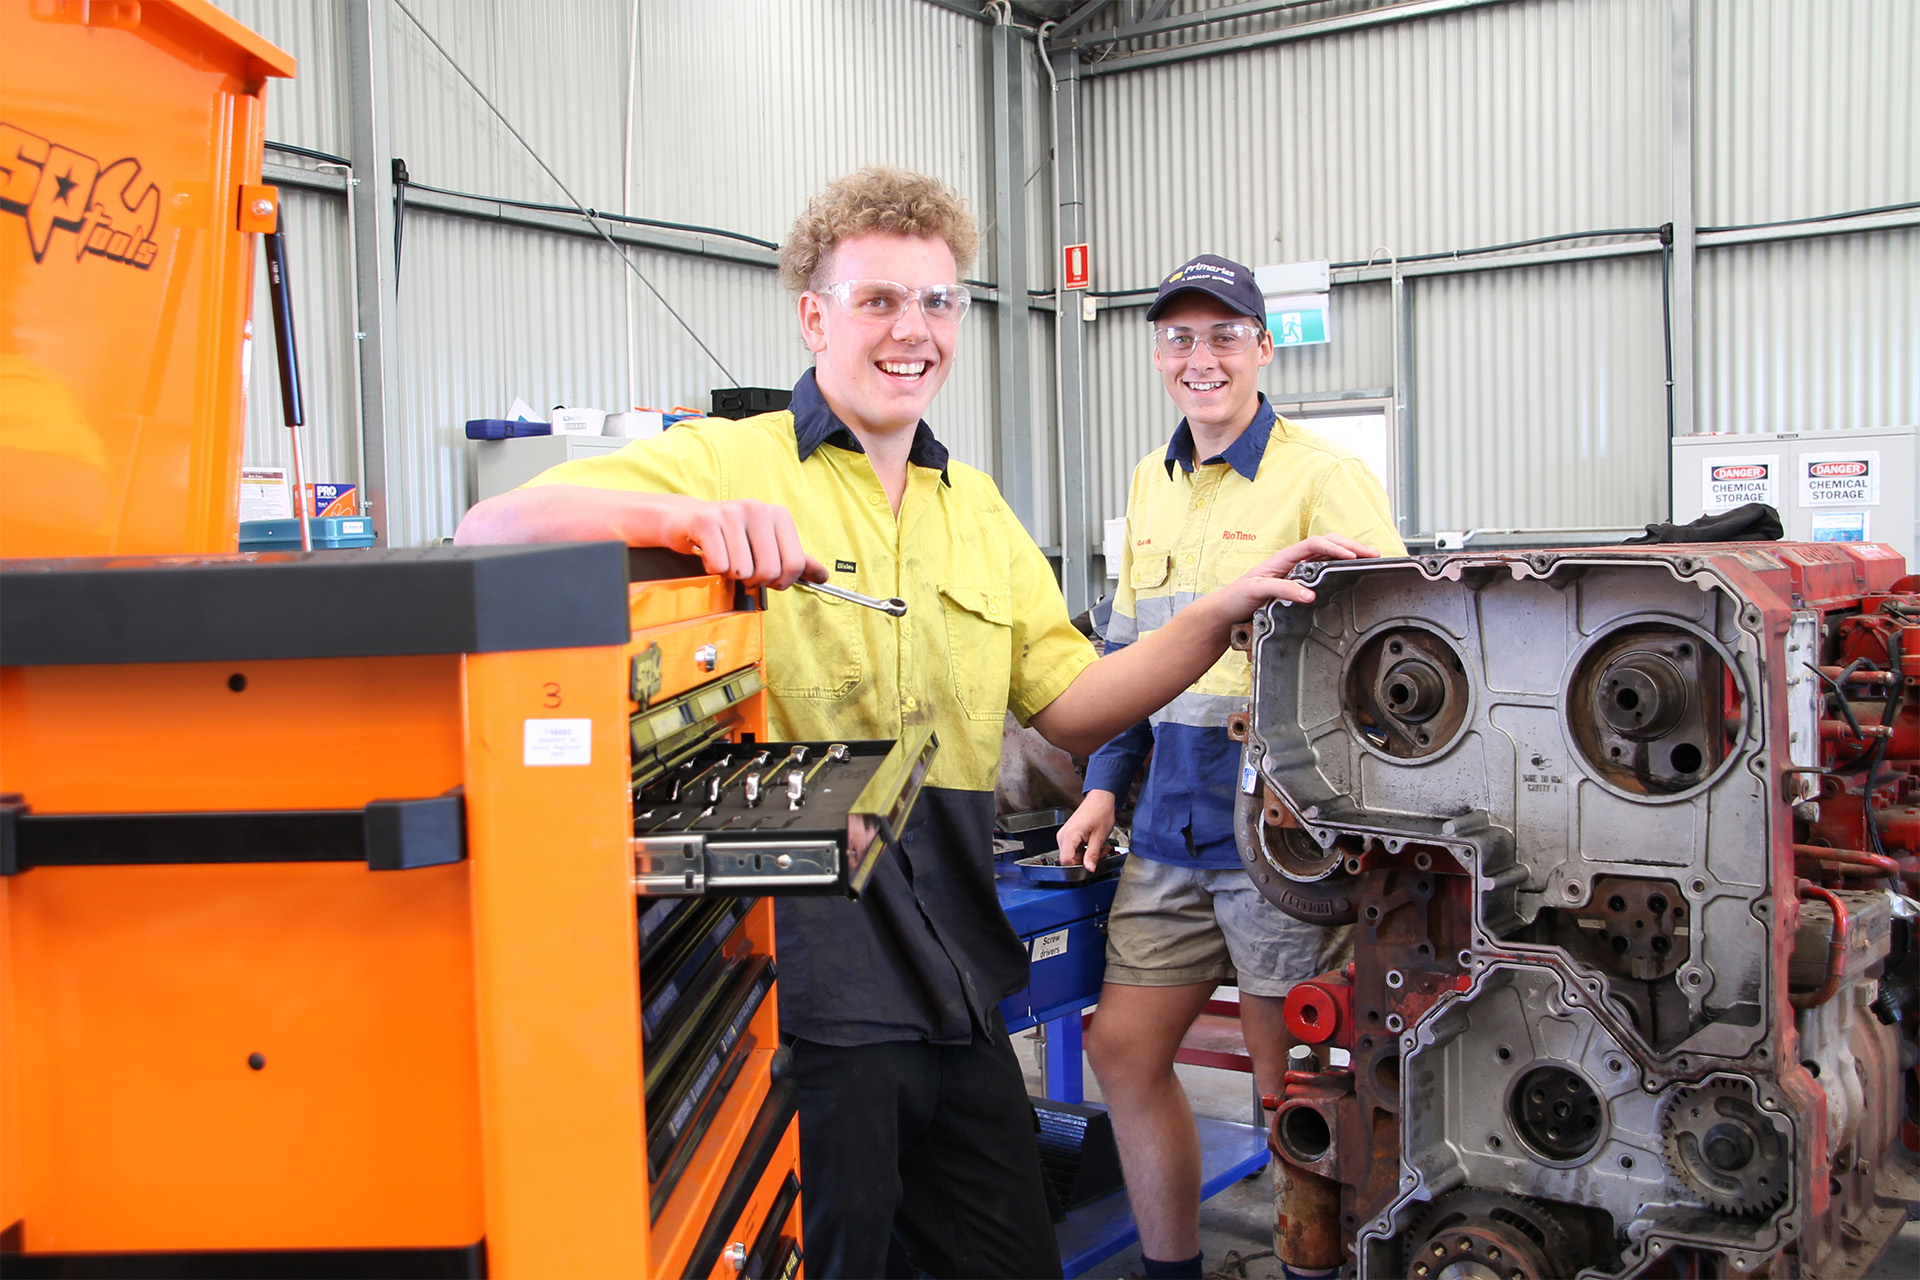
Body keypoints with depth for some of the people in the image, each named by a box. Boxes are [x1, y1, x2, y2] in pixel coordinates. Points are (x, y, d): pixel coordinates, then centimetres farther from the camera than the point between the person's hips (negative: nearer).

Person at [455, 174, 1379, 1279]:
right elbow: (493, 530, -18)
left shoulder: (979, 511, 15)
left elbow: (1073, 706, 12)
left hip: (957, 984, 6)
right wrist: (689, 516, -35)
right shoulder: (729, 463, -5)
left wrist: (1222, 614, -2)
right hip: (800, 989, -6)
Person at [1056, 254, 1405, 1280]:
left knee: (1289, 1081, 5)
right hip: (1171, 827, 7)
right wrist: (1106, 783, 15)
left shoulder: (1325, 479, -8)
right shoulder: (1150, 484, 14)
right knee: (1121, 1048, 10)